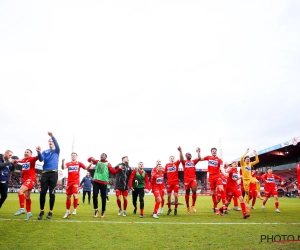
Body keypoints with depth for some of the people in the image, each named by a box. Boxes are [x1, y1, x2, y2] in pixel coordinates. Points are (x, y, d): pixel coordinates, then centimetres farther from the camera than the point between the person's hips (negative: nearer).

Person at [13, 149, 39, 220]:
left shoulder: (32, 159, -5)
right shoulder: (22, 160, 13)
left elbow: (37, 157, -27)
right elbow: (16, 161, 36)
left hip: (31, 179, -8)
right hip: (25, 179, 8)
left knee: (20, 191, -24)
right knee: (27, 197, 11)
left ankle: (22, 209, -16)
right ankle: (29, 212, 20)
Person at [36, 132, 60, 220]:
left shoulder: (56, 151, 11)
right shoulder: (45, 152, 16)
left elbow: (57, 145, -12)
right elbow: (41, 159, -2)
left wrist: (52, 136, -30)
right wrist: (39, 153, -25)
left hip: (53, 173, -2)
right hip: (45, 173, 2)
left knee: (52, 193, 0)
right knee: (42, 192, 0)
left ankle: (50, 212, 9)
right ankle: (42, 211, 13)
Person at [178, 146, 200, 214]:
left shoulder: (193, 161, 13)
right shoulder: (184, 162, 6)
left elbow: (199, 158, -2)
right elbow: (181, 159, -16)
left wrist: (198, 152, 0)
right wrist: (180, 151, -24)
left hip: (193, 178, 1)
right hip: (187, 179, -1)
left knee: (194, 191, -14)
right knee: (187, 193, 7)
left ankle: (193, 205, 5)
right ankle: (188, 207, 22)